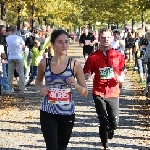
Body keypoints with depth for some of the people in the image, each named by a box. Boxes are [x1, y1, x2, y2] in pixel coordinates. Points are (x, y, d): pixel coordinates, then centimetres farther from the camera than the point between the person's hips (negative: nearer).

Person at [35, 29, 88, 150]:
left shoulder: (75, 65, -7)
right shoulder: (44, 63, -4)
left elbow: (85, 93, -2)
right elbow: (38, 80, 17)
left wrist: (76, 85, -23)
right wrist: (41, 88, -5)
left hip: (67, 113, 1)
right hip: (48, 113, -1)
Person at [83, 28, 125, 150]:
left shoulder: (118, 55, 2)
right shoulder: (93, 57, -2)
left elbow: (122, 71, 15)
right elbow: (86, 75, 3)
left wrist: (121, 78, -6)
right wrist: (86, 76, -20)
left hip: (113, 93, 1)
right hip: (99, 93, -1)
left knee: (114, 123, -1)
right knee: (103, 122, -3)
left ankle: (110, 130, 37)